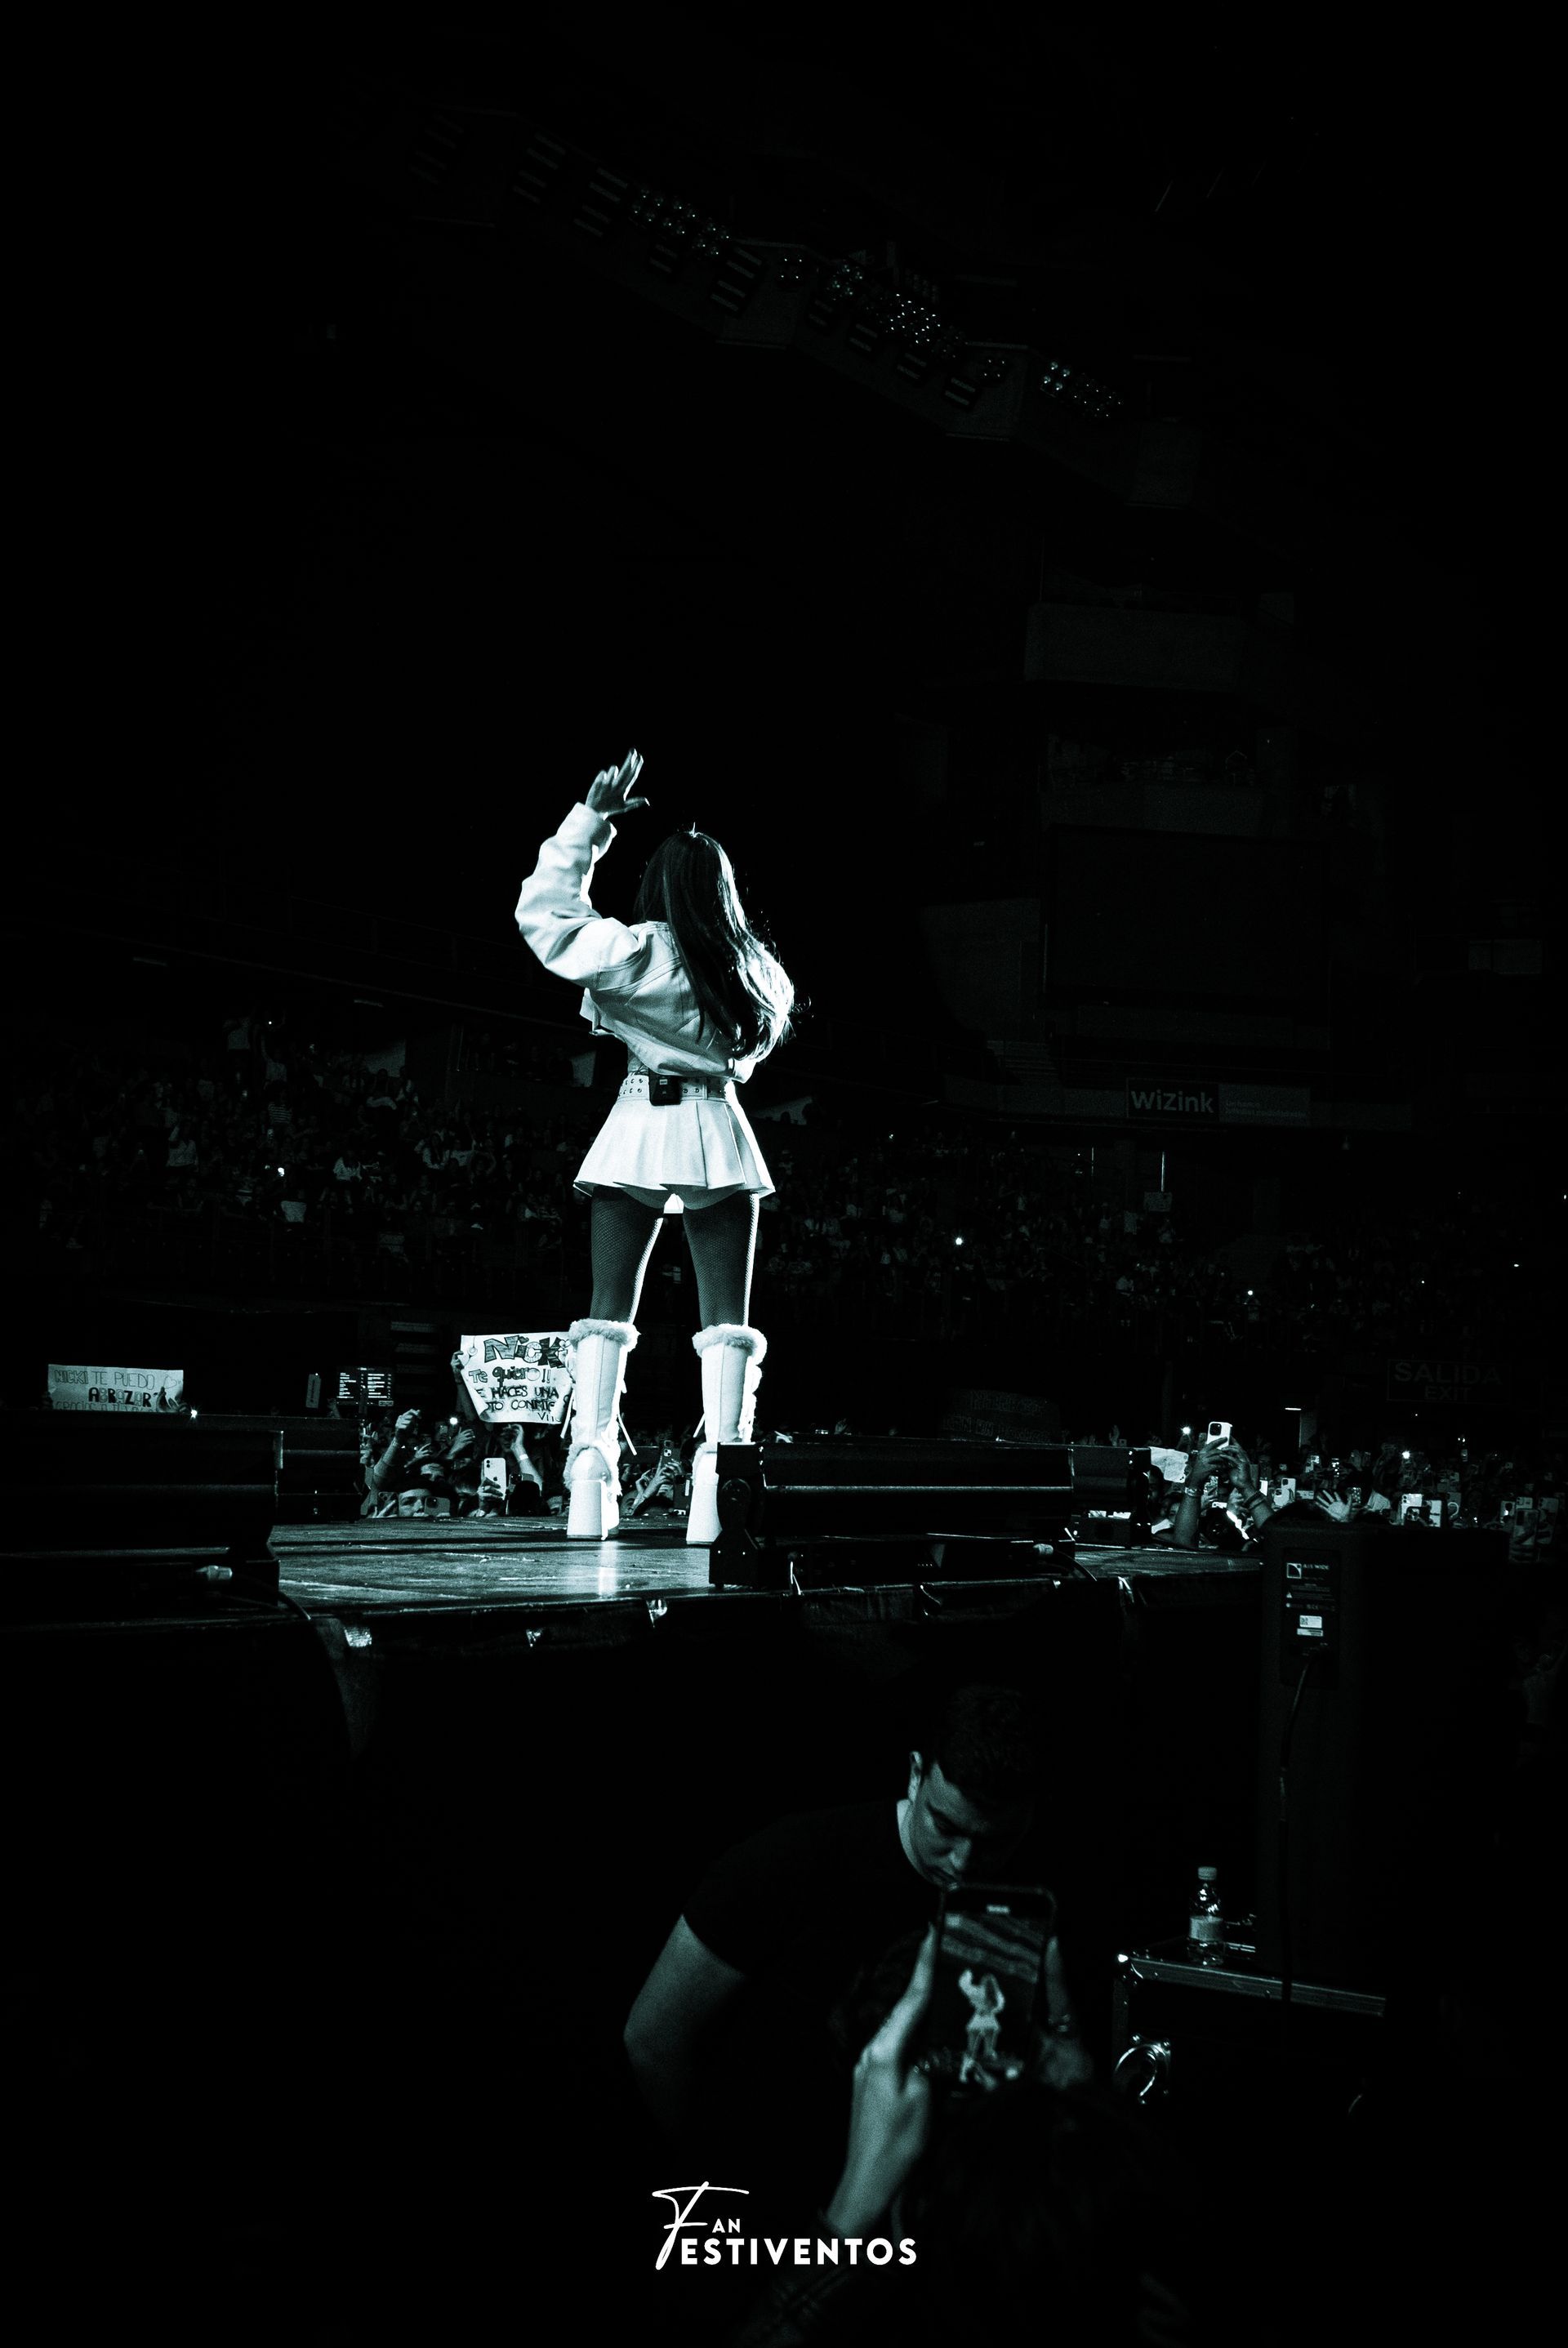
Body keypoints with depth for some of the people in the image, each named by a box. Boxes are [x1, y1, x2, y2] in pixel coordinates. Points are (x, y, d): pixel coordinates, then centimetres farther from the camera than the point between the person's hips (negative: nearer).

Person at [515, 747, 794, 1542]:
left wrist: (590, 820, 3)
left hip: (640, 1131, -2)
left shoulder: (639, 949, -5)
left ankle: (591, 1465, -5)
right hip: (720, 1136, 2)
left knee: (610, 1306, 3)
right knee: (727, 1314, 1)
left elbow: (543, 913, 0)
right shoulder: (755, 971, 8)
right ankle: (717, 1480, -7)